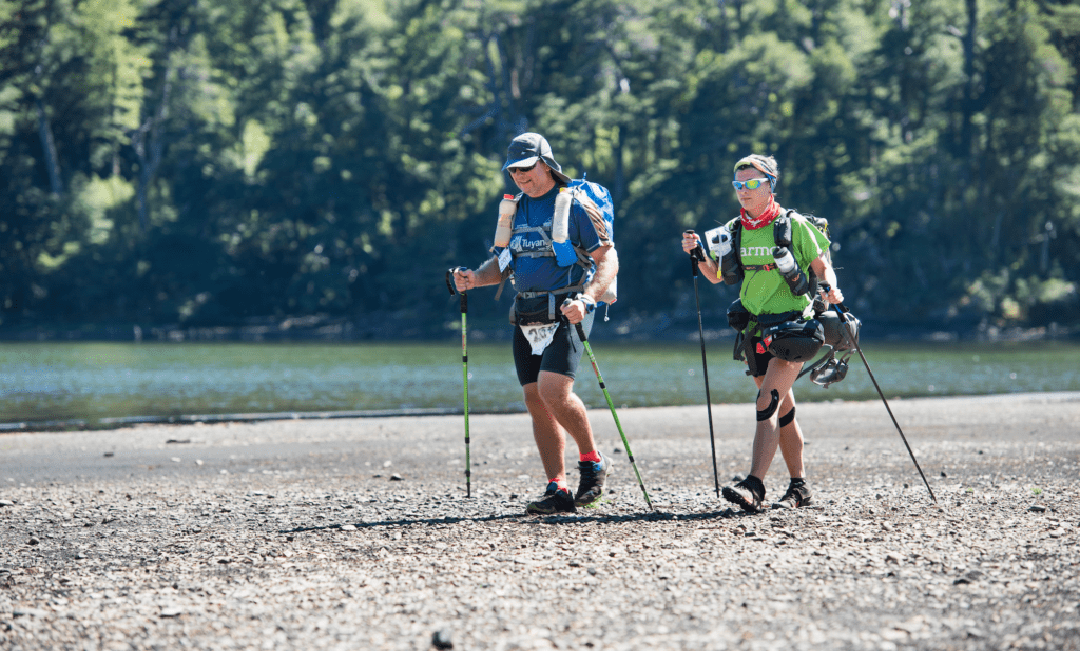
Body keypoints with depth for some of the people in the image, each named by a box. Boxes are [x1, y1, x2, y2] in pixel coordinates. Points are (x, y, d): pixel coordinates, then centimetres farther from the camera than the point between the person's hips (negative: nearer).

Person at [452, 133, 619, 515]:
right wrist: (475, 278, -1)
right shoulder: (515, 210, 15)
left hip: (565, 312, -7)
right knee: (535, 400, 3)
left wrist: (585, 299, -25)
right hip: (527, 317, 7)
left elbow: (608, 260, -9)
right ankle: (558, 492, 6)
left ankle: (593, 462, 0)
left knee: (553, 390, -22)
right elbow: (503, 263, 21)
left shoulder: (576, 205, -5)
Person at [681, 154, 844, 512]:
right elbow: (716, 276, 12)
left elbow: (823, 266, -1)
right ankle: (799, 486, 23)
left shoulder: (794, 225, -6)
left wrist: (830, 288, -22)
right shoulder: (734, 230, 8)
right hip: (755, 328, 6)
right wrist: (699, 254, -7)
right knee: (782, 409, 13)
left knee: (767, 402, -19)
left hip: (792, 325, -6)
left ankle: (754, 486, -28)